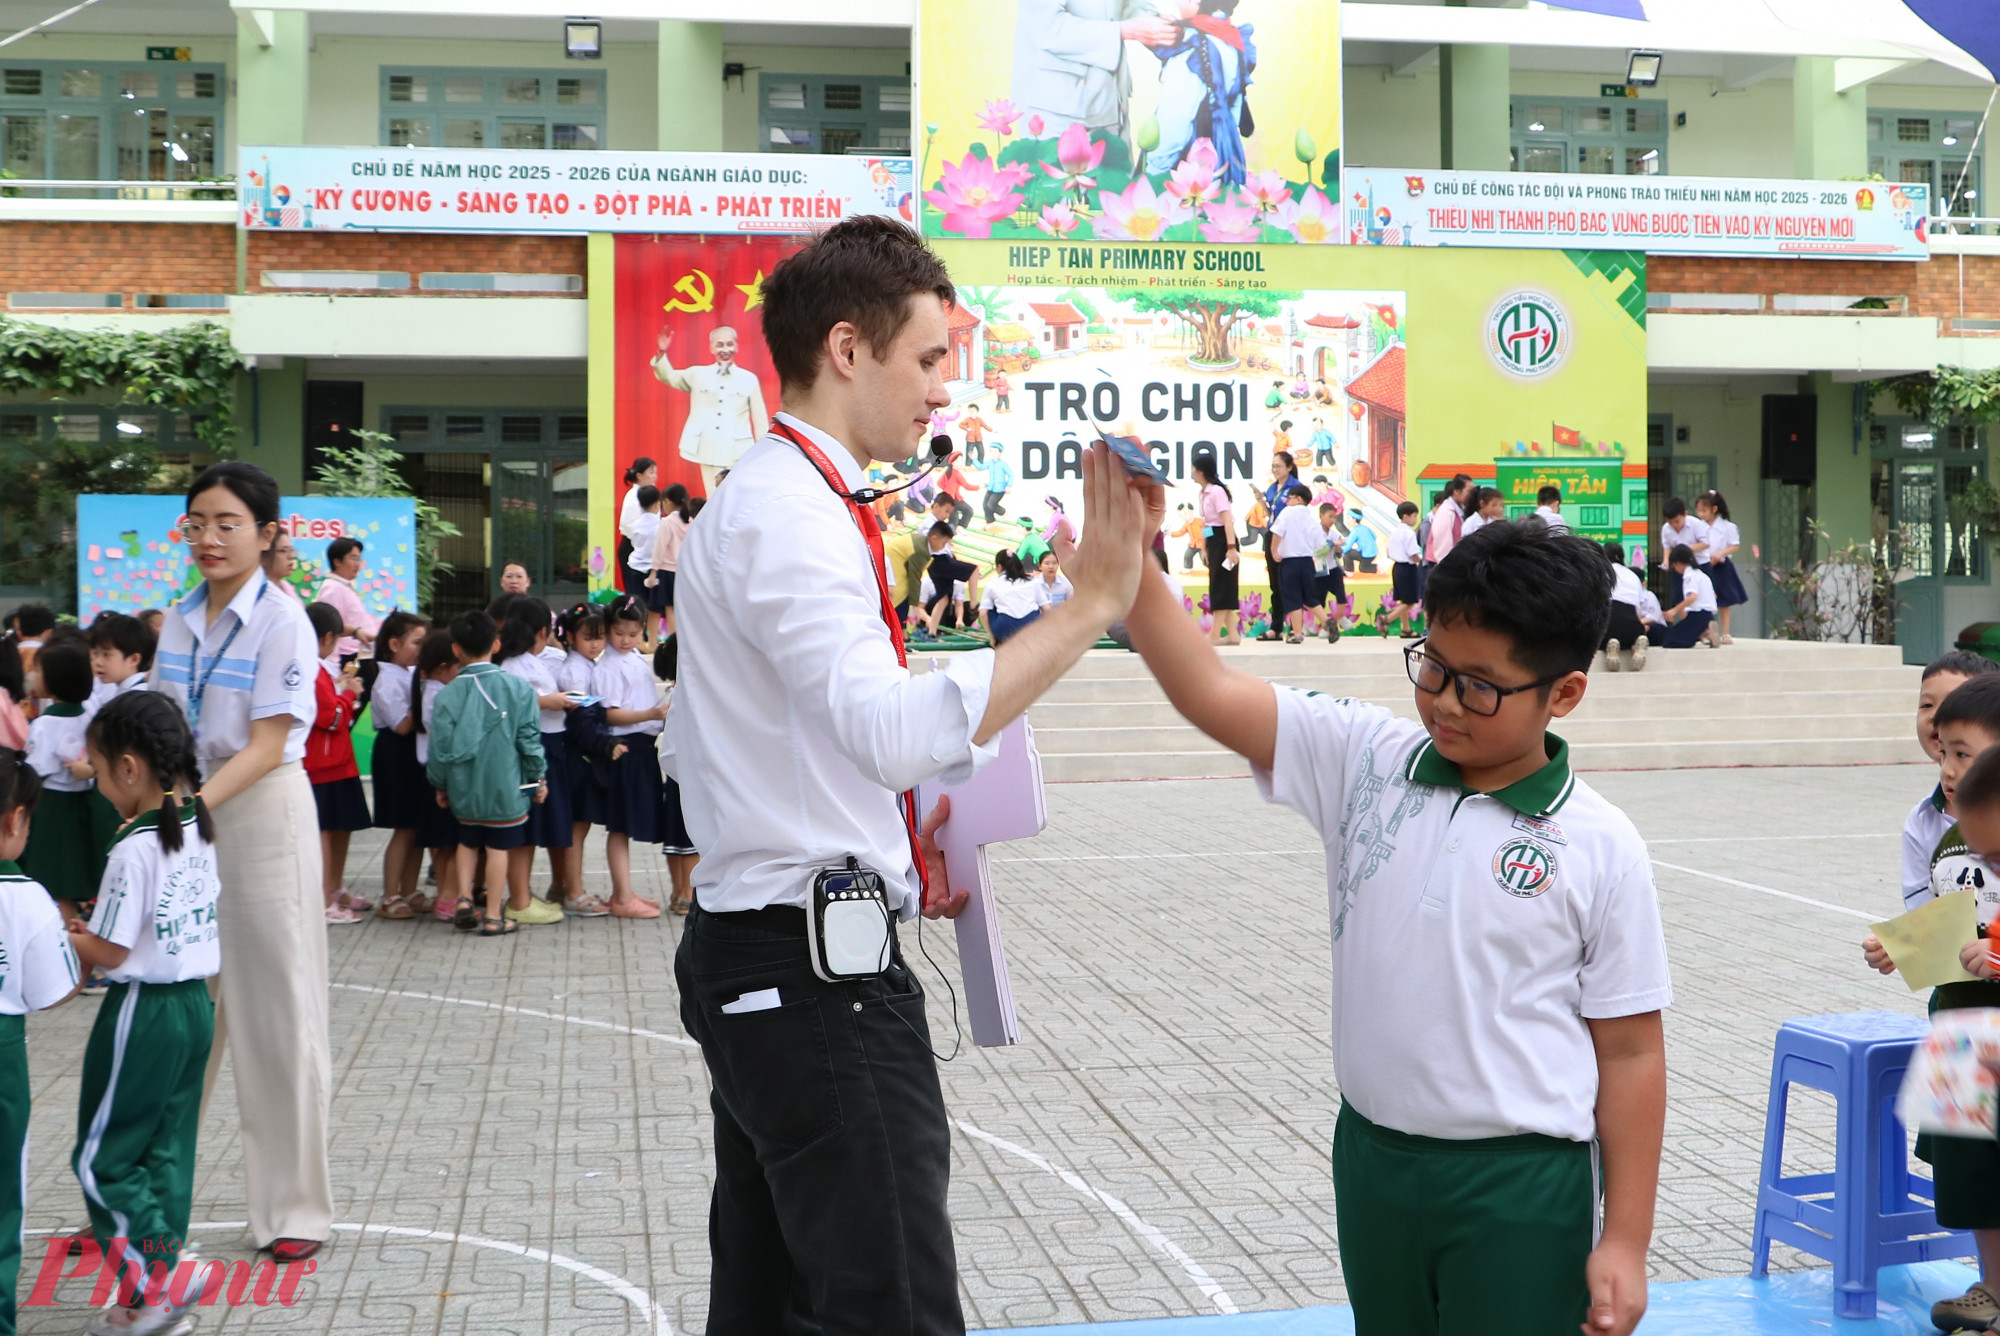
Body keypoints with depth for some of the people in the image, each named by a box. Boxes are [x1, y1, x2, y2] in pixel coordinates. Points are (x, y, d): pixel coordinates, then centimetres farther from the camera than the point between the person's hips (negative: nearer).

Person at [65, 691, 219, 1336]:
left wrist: (66, 937, 1)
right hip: (196, 1002, 8)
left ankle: (157, 1284, 1)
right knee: (168, 1153, 14)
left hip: (144, 1011, -8)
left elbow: (111, 953, -16)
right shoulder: (198, 829, 4)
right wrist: (101, 923, 13)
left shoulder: (134, 849, -20)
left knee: (102, 1159, 5)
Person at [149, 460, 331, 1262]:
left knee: (274, 1006, 1)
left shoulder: (282, 622, -10)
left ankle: (292, 1207, 11)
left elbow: (267, 745, -15)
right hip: (188, 815, 5)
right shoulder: (181, 619, 8)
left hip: (261, 813, -5)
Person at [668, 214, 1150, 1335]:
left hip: (759, 956, 11)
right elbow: (893, 733, -31)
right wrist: (1090, 606, -31)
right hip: (816, 967, -11)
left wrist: (899, 847, 13)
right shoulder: (789, 514, -16)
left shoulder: (778, 499, 16)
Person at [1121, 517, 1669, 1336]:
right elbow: (1207, 691, -11)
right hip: (1372, 1164, 4)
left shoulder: (1599, 849, -10)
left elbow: (1629, 1053, -6)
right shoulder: (1364, 759, -3)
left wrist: (1625, 1241, -5)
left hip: (1522, 1189, -4)